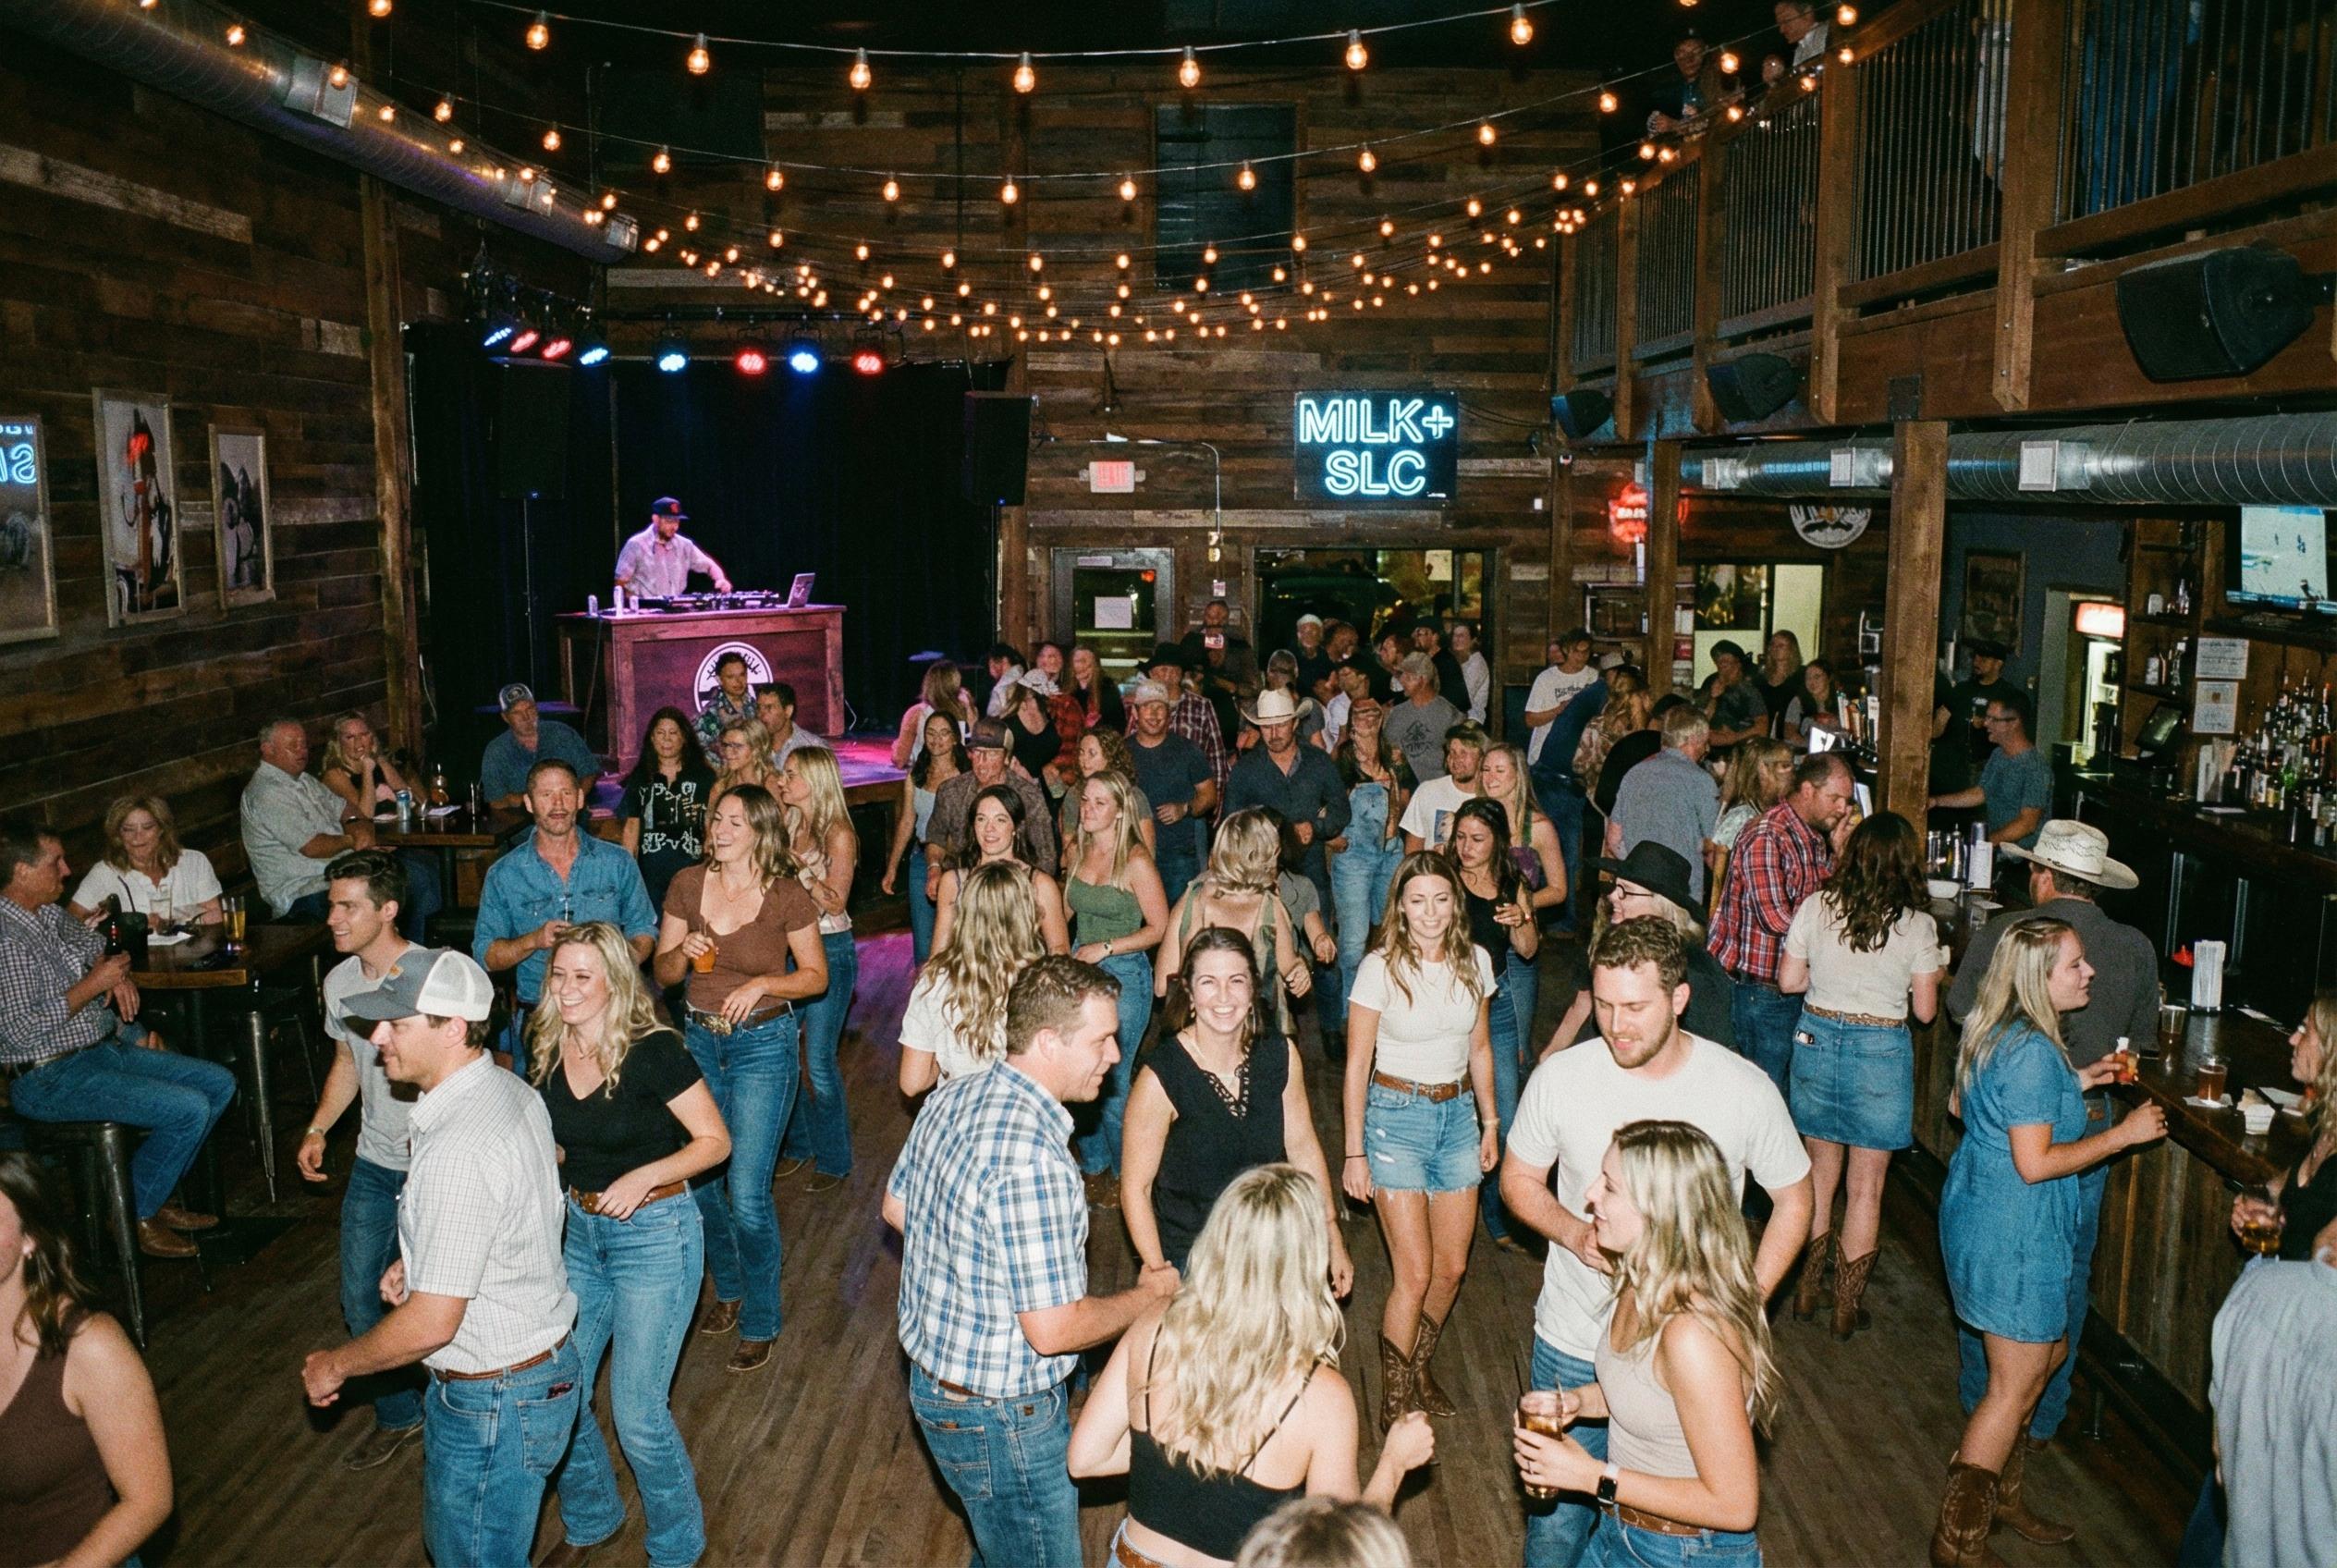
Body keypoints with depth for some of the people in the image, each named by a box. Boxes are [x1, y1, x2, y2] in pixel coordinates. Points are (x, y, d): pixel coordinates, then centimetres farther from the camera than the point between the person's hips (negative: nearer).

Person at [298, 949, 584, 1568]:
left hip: (493, 1401, -10)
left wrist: (333, 1366, -10)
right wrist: (420, 1261, 10)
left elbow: (431, 1322, -26)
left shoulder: (457, 1152, -31)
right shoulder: (512, 1091, -1)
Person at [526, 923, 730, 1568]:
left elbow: (715, 1140, -13)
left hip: (655, 1233, -6)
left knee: (637, 1411, -4)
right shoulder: (547, 1051, -1)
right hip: (576, 1230, 6)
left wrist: (645, 1176, -25)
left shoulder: (654, 1051, -19)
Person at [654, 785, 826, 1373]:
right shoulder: (688, 884, -1)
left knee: (747, 1195, -6)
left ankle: (760, 1322, 15)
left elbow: (816, 976, -2)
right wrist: (683, 953, -15)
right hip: (699, 1040, 5)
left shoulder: (787, 896, -11)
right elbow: (661, 972, 6)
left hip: (763, 1044, -4)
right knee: (699, 1181, 12)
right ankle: (728, 1290, 39)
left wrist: (765, 983, -18)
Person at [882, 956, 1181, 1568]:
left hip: (932, 1371, 9)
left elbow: (896, 1207, 11)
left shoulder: (952, 1097, -5)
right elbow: (1053, 1330, -28)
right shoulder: (1032, 1162, -34)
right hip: (1000, 1415, -9)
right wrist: (1148, 1295, -12)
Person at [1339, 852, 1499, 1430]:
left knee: (1452, 1268, 10)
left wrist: (1490, 1121, 13)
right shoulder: (1380, 968, -14)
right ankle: (1394, 1401, 12)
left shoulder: (1475, 962, -1)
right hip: (1396, 1117, -5)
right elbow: (1357, 1065, -9)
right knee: (1415, 1274, -6)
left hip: (1458, 1115, 5)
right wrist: (1354, 1152, -9)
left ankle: (1418, 1369, 35)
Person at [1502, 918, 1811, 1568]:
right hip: (1573, 1344, 1)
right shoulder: (1559, 1078, -11)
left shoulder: (1745, 1088, -12)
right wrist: (1575, 1233, -15)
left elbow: (1794, 1200, 2)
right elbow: (1519, 1178, 4)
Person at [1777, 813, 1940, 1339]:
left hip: (1817, 1039, 3)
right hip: (1881, 1051, -2)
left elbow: (1788, 980, -2)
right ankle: (1847, 1307, 19)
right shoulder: (1916, 924, -11)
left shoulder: (1816, 907, -7)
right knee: (1865, 1185, 10)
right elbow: (1924, 1009, -7)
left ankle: (1808, 1288, 28)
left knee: (1819, 1169, 18)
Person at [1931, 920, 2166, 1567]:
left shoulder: (1998, 1034, 6)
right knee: (2016, 1382, 1)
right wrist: (2123, 1133, -16)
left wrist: (2075, 1083, 15)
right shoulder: (2033, 1052, -25)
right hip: (2013, 1231, -10)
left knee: (2048, 1351, 24)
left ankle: (1999, 1492, 36)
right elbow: (2035, 1163, -26)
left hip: (1982, 1216, 10)